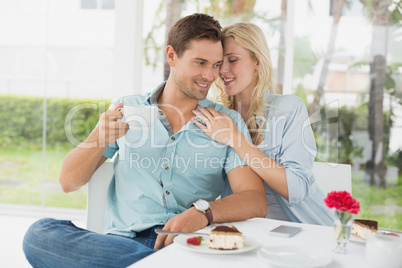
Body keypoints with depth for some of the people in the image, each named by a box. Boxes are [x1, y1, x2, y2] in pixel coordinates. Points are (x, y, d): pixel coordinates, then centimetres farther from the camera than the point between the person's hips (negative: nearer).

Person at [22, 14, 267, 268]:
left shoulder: (229, 122, 11)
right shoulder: (126, 110, 16)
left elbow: (256, 202, -2)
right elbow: (69, 182, 13)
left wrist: (203, 211, -23)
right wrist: (99, 139, -8)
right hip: (122, 240, 4)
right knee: (40, 233, -27)